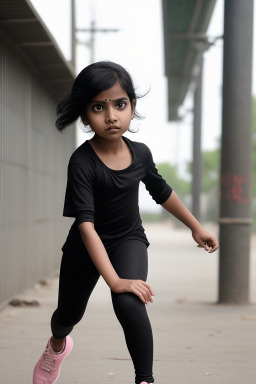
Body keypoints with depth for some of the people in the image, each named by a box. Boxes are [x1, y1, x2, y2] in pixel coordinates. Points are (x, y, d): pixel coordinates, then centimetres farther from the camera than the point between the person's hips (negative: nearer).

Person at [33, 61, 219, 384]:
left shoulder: (140, 153, -13)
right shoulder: (82, 162, -28)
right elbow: (86, 225, -34)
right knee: (69, 314, 19)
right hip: (86, 248, -1)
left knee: (129, 304, -27)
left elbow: (162, 193, 7)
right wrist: (114, 280, -40)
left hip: (129, 240, 1)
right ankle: (57, 345, 56)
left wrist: (196, 227, 16)